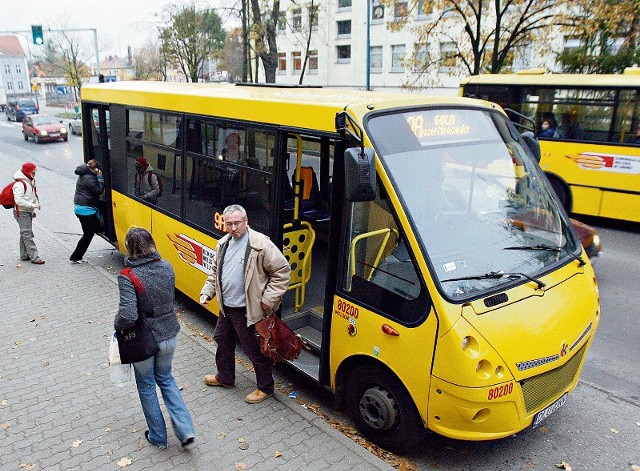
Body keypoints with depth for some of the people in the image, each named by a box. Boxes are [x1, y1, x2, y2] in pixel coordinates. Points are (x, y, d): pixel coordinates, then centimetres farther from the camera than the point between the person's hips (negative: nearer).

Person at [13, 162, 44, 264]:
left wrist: (33, 210, 18)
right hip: (21, 213, -10)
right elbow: (19, 201, -24)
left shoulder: (30, 182, 11)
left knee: (25, 234, 15)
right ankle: (34, 257, -10)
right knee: (27, 234, -9)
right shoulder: (19, 184, -19)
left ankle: (24, 255, 24)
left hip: (28, 211, 10)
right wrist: (33, 205, -24)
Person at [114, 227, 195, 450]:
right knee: (165, 378, 26)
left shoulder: (127, 277, -23)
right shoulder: (166, 267, -7)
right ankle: (185, 430, 17)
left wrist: (117, 325, -8)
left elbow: (128, 316, -29)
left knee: (146, 386, 19)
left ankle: (158, 437, 34)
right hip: (169, 335, 5)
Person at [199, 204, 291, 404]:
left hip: (247, 311, -8)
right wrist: (207, 292, 5)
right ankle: (225, 377, 48)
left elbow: (283, 270, -18)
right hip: (226, 308, 8)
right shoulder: (223, 244, 5)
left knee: (255, 350, 4)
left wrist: (268, 300, -18)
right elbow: (215, 271, 19)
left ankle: (265, 387, 25)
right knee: (223, 341, 24)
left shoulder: (261, 244, -20)